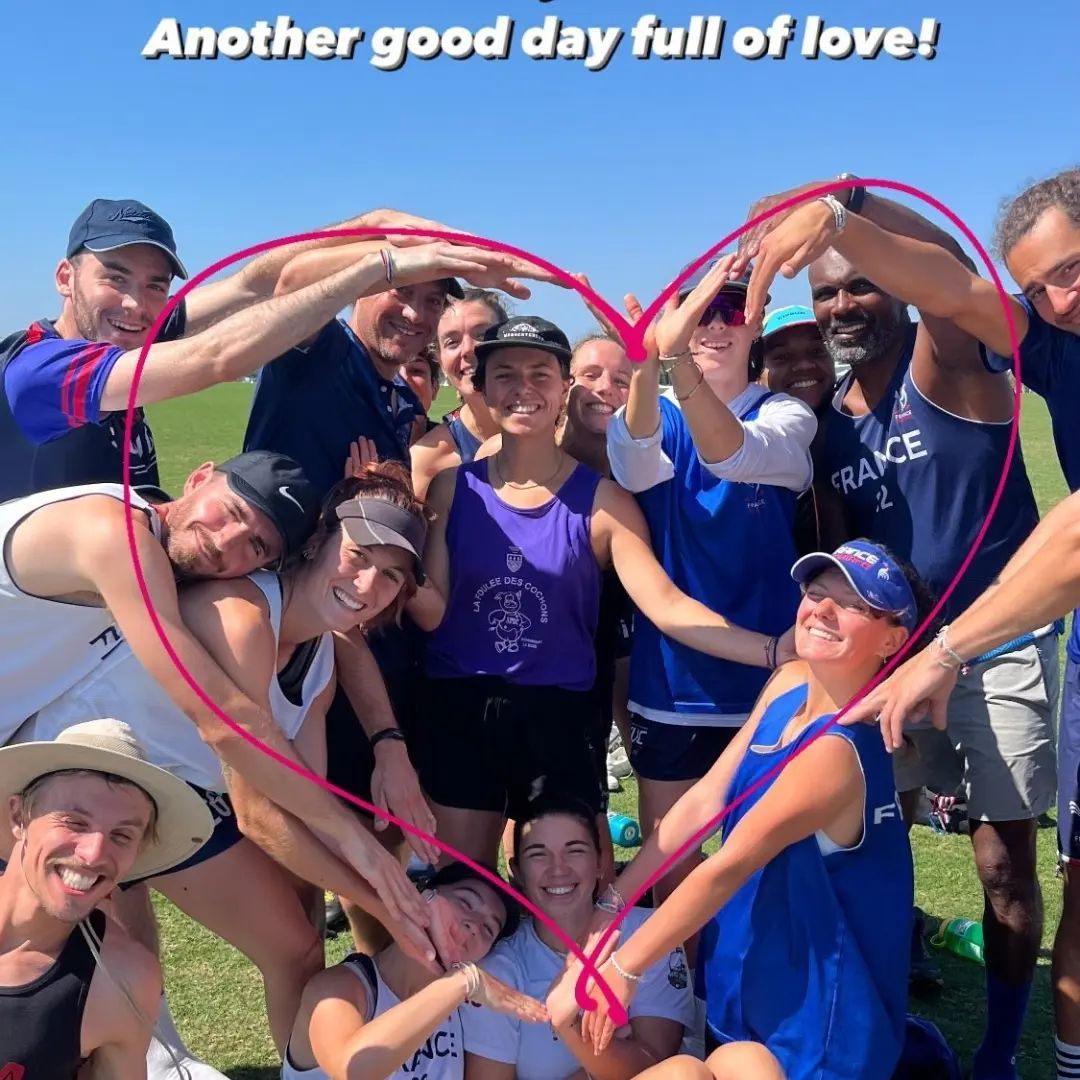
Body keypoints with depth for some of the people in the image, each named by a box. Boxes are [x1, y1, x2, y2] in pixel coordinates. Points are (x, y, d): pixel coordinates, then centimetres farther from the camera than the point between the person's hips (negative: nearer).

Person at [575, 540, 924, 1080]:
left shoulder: (838, 751, -27)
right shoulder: (789, 682, -2)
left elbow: (727, 868, -24)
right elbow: (704, 800, -2)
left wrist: (624, 968, -17)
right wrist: (610, 903, -3)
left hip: (815, 1011, -8)